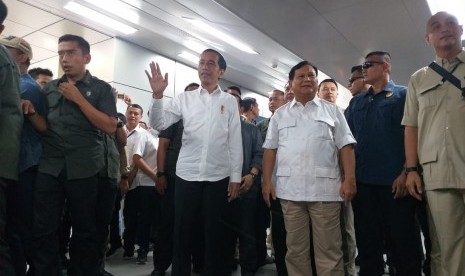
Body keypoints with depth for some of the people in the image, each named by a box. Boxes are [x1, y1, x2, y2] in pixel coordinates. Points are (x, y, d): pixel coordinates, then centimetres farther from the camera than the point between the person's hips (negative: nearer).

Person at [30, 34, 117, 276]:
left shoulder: (100, 88, 3)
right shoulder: (50, 88, 15)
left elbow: (110, 127, -8)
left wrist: (79, 99, -10)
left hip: (84, 170, -3)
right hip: (49, 167, 3)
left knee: (85, 230, 8)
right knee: (43, 229, 2)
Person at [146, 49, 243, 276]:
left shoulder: (229, 101, 6)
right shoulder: (185, 98, 7)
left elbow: (235, 142, 3)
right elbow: (159, 124, -1)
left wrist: (235, 178, -1)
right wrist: (158, 95, -15)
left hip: (218, 178, -1)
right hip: (186, 176, 1)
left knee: (215, 233, 9)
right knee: (182, 232, 10)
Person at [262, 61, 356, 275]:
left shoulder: (332, 111, 10)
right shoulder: (280, 114, 14)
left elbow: (346, 147, 4)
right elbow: (270, 149, 10)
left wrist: (349, 179, -7)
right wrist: (267, 181, 2)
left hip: (325, 189, -1)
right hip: (289, 190, 2)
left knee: (329, 250, 3)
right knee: (295, 249, 10)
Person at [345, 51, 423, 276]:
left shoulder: (403, 95, 1)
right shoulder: (356, 102, 16)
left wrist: (406, 173, -14)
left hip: (395, 182, -4)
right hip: (362, 181, 5)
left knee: (403, 242, 6)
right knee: (367, 241, 12)